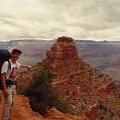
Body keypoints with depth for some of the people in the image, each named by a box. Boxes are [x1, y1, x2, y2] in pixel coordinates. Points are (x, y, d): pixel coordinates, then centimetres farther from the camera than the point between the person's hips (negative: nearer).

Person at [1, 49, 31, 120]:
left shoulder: (16, 63, 6)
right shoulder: (6, 63, -19)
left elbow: (21, 65, 31)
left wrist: (28, 66, 51)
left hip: (13, 85, 8)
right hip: (8, 85, -8)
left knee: (12, 103, 11)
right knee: (8, 102, -13)